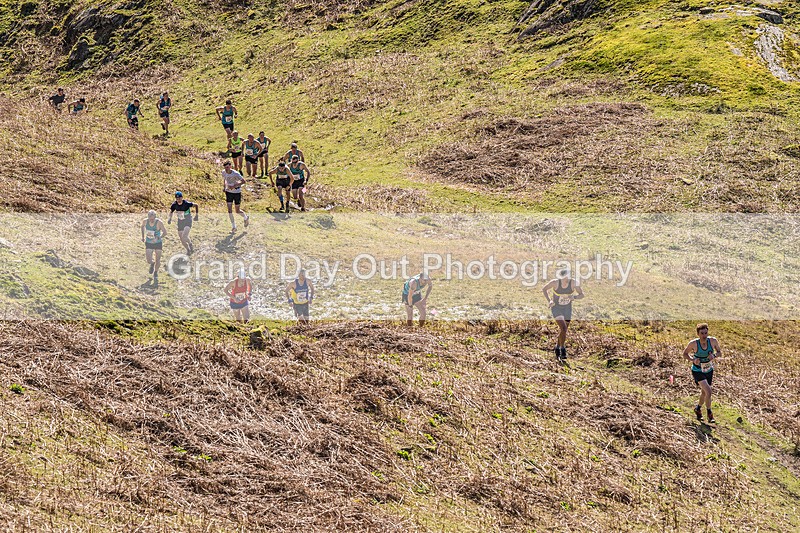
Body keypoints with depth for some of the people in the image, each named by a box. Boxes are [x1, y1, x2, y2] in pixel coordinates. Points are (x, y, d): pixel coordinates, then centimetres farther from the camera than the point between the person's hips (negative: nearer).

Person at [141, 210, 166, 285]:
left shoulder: (159, 223, -25)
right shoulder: (145, 221, -15)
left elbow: (165, 232, -24)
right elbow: (142, 226, 9)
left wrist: (158, 238, -39)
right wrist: (143, 236, 12)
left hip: (158, 243, -2)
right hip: (148, 243, 2)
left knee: (157, 260, 4)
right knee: (149, 261, -7)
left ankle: (155, 274, 31)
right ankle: (152, 264, 32)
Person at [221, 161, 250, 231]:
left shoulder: (235, 174, -23)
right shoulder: (224, 172, -6)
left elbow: (243, 181, -18)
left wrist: (234, 186, -27)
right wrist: (223, 186, 5)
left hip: (237, 192, -4)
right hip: (229, 192, 4)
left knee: (237, 211, 5)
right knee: (229, 210, -6)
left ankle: (246, 217, 39)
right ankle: (234, 227, 5)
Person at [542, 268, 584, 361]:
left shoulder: (573, 283, -19)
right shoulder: (555, 282, -23)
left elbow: (581, 294, -10)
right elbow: (544, 289, -6)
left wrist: (574, 297, -30)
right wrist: (549, 301, -15)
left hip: (567, 309, 3)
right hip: (556, 308, -3)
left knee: (563, 331, 13)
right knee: (563, 328, -21)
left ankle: (557, 348, 38)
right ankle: (563, 350, -7)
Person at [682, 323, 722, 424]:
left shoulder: (713, 341, -16)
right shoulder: (693, 344, -22)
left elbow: (720, 352, -1)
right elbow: (685, 353, -6)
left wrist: (714, 356, -23)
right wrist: (693, 360, -25)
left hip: (709, 370, 4)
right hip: (698, 371, -4)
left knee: (704, 392, 19)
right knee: (708, 391, -20)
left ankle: (698, 408, 47)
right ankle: (709, 414, -4)